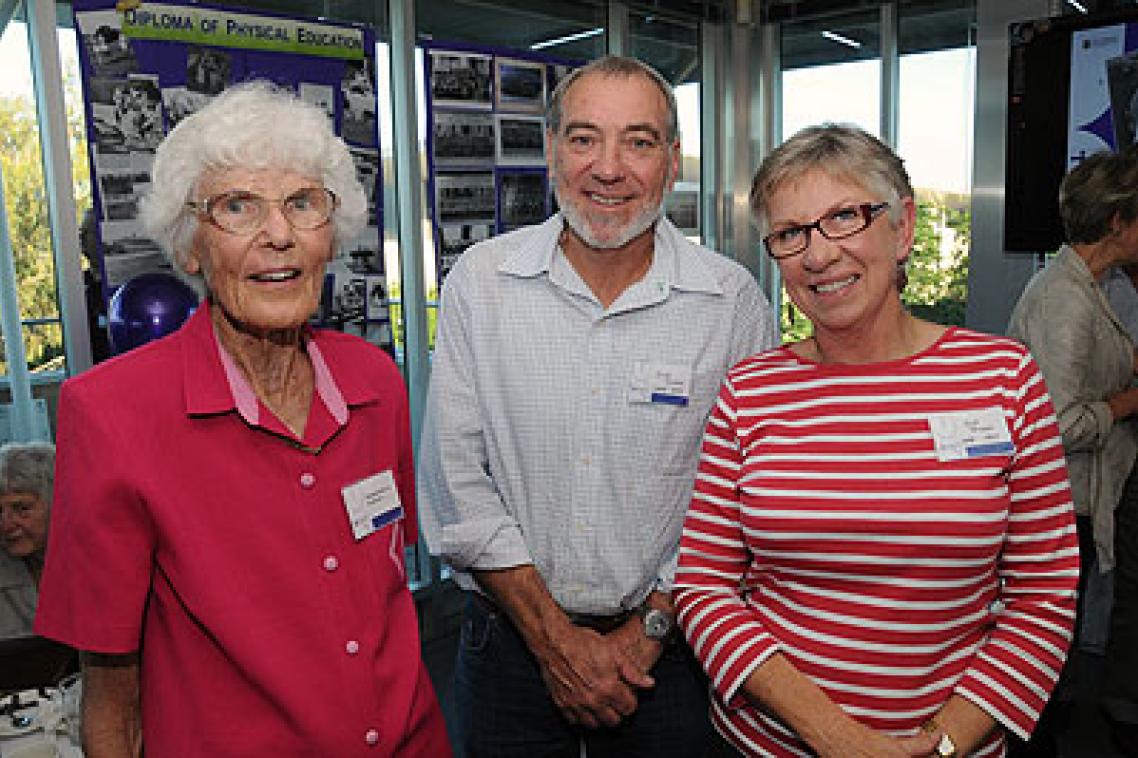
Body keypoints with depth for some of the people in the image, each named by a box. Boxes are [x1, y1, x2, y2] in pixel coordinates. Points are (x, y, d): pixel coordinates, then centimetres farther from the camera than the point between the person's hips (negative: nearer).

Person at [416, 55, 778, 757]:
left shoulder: (735, 300, -9)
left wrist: (650, 628, -10)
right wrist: (554, 638, -11)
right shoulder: (479, 282, -8)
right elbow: (455, 481, -9)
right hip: (510, 639, 1)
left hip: (665, 646, 0)